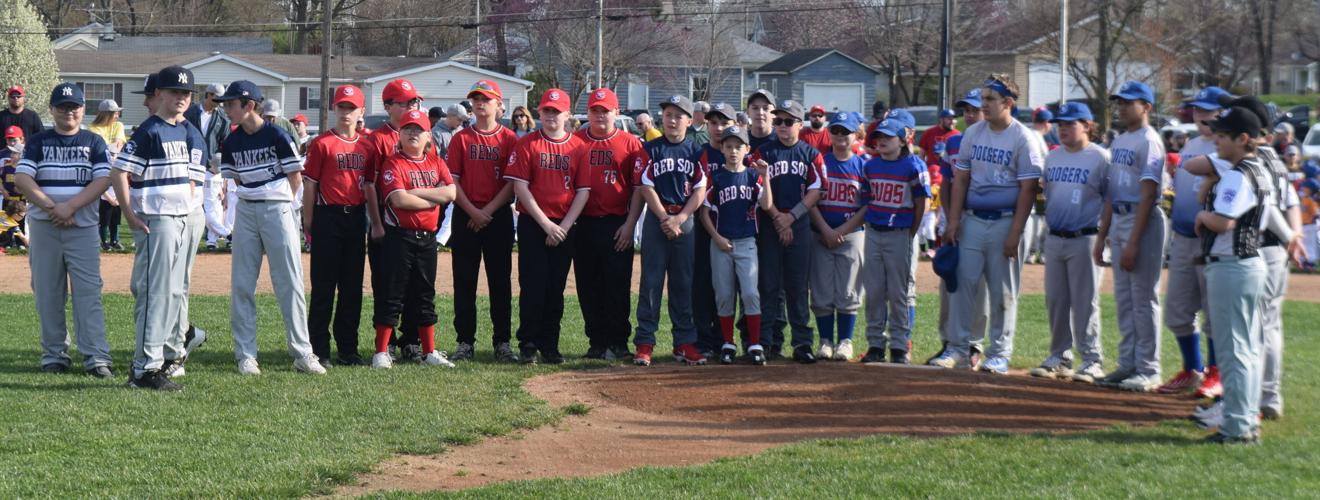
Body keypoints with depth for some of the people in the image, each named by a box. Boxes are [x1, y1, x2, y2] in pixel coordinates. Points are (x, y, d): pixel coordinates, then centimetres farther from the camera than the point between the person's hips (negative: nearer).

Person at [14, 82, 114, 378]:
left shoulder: (94, 143, 7)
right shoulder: (38, 142, 8)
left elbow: (102, 181, -5)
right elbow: (23, 179, -4)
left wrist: (70, 207, -16)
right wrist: (52, 207, -16)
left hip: (83, 227, -1)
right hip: (43, 228, 1)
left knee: (88, 292, -8)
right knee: (47, 293, 4)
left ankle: (96, 357, -10)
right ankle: (54, 354, 12)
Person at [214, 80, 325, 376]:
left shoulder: (277, 136, -9)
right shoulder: (231, 142, 5)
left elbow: (296, 179, -3)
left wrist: (276, 201, 2)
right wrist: (254, 199, 4)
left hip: (278, 210, -5)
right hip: (246, 212, 5)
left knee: (290, 284, -2)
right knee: (242, 285, 3)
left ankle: (302, 353, 3)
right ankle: (246, 354, 8)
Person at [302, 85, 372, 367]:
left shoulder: (365, 145, 11)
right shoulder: (321, 143, -3)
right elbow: (310, 184, -4)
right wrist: (308, 222, -7)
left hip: (356, 217, 5)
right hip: (329, 216, -5)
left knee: (353, 285, 9)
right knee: (323, 285, -1)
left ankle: (348, 348, 17)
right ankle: (319, 350, 4)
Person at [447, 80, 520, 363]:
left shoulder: (509, 139, 3)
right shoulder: (461, 138, 6)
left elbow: (513, 182, -2)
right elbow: (453, 180, 1)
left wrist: (488, 211, -11)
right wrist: (472, 211, -11)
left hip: (499, 216, -1)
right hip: (465, 216, 1)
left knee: (500, 280, 2)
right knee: (464, 281, 2)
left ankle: (502, 342, 7)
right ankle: (465, 342, 7)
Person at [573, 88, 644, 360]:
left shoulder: (630, 144, 3)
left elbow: (639, 187, 2)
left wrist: (630, 224, -5)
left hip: (617, 224, -2)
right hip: (583, 223, 2)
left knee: (618, 284, -2)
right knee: (588, 285, 5)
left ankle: (618, 342, 5)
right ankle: (596, 342, 13)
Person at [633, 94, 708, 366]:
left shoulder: (696, 150, 5)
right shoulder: (650, 150, 2)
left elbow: (700, 190, 0)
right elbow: (646, 187, -4)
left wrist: (679, 218, -11)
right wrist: (665, 219, -12)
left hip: (685, 221, 1)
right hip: (656, 219, -1)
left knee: (683, 283, 5)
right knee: (651, 281, -2)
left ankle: (685, 342, 9)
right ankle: (644, 342, 1)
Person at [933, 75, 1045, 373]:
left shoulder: (1024, 139, -6)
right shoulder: (973, 134, 9)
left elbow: (1028, 189, -9)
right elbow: (961, 179, 12)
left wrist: (1014, 234, -14)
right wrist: (953, 221, 2)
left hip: (1004, 222, -4)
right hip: (972, 220, 5)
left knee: (1003, 292, 1)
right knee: (962, 284, 2)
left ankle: (999, 354, 9)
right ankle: (958, 349, 9)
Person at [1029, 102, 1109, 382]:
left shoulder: (1100, 158, -7)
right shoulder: (1052, 158, 12)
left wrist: (1103, 237, -12)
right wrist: (1049, 222, 10)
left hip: (1084, 240, -6)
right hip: (1054, 240, 6)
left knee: (1085, 301, -5)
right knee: (1055, 301, 9)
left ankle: (1091, 361, 0)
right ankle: (1059, 358, 18)